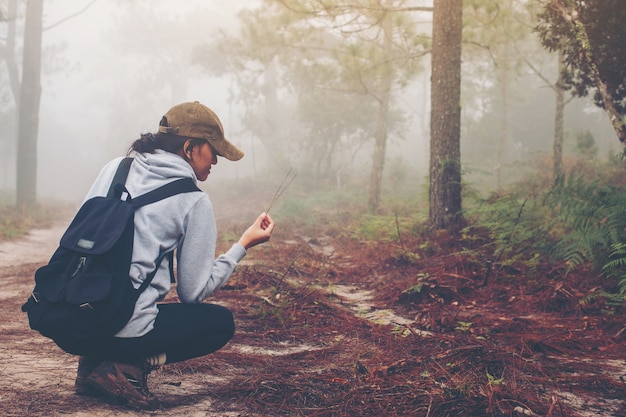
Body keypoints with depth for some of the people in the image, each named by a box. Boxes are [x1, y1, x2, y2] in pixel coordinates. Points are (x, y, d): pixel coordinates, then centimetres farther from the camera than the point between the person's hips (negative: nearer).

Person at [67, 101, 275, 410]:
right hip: (121, 332, -6)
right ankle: (128, 367, -3)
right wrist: (243, 245, 9)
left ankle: (93, 362, 13)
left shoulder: (115, 167, 11)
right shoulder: (195, 202, -3)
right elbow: (193, 292, -1)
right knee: (221, 322, 16)